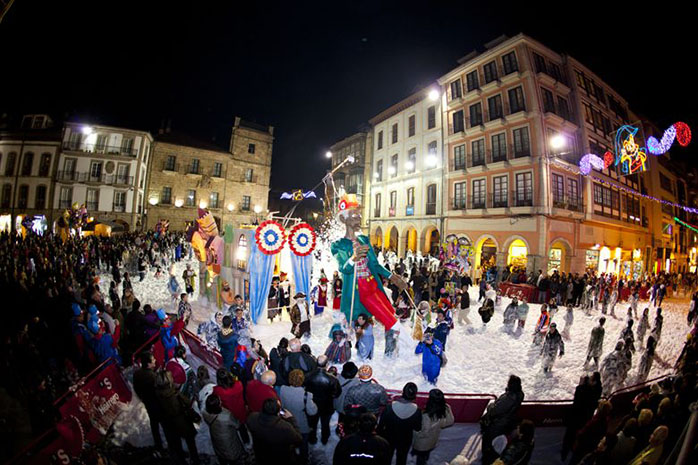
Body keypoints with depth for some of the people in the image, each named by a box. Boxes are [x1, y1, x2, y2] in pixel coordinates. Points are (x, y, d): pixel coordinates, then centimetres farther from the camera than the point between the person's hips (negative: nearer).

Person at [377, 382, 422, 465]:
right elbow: (417, 428, -11)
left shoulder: (389, 407, -29)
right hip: (405, 441, 1)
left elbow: (381, 425, -17)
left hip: (389, 439, 0)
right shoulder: (417, 411, -27)